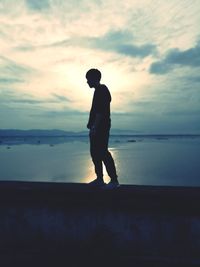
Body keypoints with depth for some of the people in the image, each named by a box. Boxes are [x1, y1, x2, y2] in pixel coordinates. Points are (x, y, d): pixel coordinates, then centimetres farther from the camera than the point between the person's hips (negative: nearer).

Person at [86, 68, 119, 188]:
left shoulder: (102, 90, -11)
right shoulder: (99, 91, 20)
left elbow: (100, 111, -20)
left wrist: (94, 127, -24)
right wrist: (90, 123, 21)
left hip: (101, 127, -10)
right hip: (97, 128, 10)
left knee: (103, 152, -10)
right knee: (95, 152, 11)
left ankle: (114, 180, -4)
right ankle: (100, 178, 19)